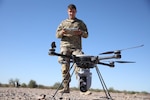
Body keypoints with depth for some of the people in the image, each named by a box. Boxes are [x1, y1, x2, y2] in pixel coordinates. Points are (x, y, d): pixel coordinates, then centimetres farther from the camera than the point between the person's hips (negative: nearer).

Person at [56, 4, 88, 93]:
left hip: (77, 47, -1)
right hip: (65, 46, 1)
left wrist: (81, 33, -7)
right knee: (65, 67, -8)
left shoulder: (80, 23, 20)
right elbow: (57, 35, 18)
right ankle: (66, 87, -6)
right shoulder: (63, 22, 22)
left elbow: (86, 35, 15)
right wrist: (62, 32, -5)